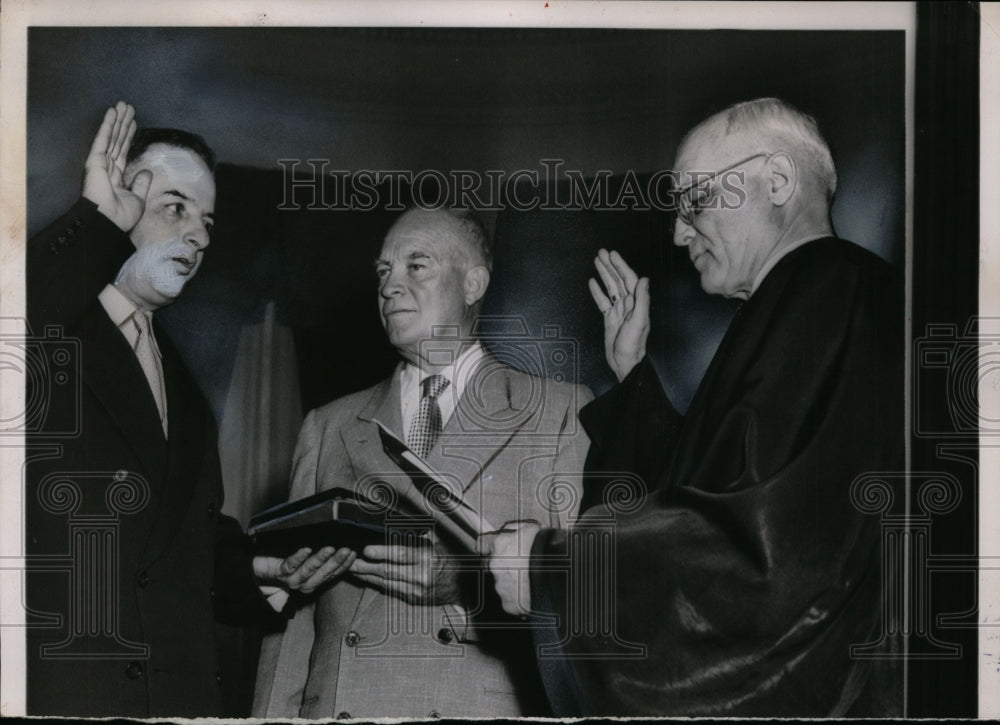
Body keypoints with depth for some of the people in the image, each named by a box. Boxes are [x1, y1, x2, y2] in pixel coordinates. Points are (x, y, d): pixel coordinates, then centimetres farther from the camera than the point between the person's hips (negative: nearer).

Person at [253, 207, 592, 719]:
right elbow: (294, 616, 11)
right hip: (338, 705, 3)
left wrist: (465, 576, -16)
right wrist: (271, 714, 1)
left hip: (484, 703, -2)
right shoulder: (327, 427, 14)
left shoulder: (563, 413, 5)